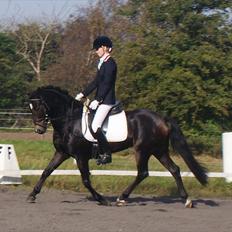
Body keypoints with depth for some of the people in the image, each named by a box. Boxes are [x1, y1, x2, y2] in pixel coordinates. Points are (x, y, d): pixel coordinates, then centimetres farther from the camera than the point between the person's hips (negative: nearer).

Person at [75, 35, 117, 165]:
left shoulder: (110, 63, -13)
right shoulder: (103, 63, 16)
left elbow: (106, 84, -19)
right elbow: (96, 82, 20)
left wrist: (97, 100, -22)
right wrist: (83, 94, 17)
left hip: (107, 100, -11)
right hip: (101, 99, 11)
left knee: (95, 126, -19)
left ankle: (107, 154, -9)